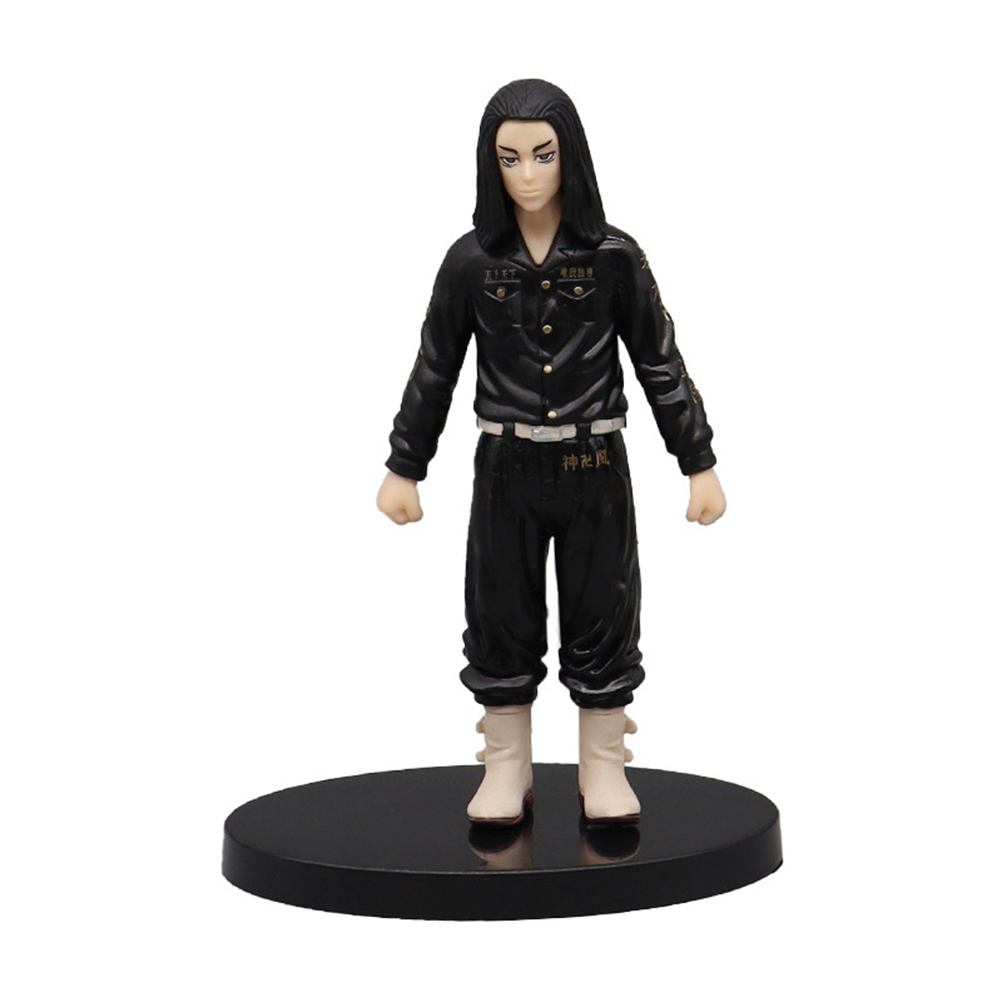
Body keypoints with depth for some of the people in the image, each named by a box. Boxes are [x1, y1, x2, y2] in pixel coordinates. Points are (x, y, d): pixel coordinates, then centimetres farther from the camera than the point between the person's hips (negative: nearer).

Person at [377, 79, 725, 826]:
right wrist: (404, 469, 6)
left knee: (602, 618, 7)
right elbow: (435, 370, 3)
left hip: (595, 468, -1)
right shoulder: (471, 261, -5)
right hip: (506, 470, 1)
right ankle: (507, 771, 25)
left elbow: (661, 364, -1)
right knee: (502, 620, 8)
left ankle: (604, 770, 23)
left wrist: (699, 464, 0)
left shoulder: (614, 257, -7)